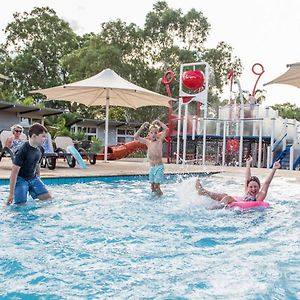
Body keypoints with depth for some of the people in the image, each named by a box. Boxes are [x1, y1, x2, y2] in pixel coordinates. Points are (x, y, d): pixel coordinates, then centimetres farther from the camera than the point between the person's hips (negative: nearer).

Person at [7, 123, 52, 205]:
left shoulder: (40, 149, -2)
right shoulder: (23, 150, -23)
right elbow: (14, 171, -22)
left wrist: (38, 179, 22)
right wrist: (11, 194, -22)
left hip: (33, 178, 7)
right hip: (20, 179, -7)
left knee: (48, 198, 0)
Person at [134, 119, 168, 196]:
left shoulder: (159, 141, -3)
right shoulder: (147, 142, 9)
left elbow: (166, 129, -14)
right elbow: (136, 137, 14)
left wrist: (158, 122, -6)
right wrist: (142, 127, 8)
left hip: (159, 167, -5)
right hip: (151, 167, 5)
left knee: (156, 186, -10)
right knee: (152, 187, 8)